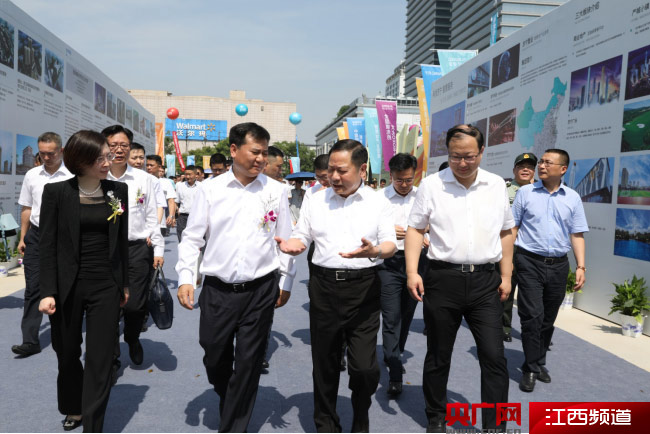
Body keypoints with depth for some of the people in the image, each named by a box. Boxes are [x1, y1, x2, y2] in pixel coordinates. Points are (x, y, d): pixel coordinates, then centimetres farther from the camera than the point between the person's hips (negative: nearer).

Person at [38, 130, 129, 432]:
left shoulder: (118, 191, 1)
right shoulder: (57, 192, -5)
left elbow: (122, 240, 6)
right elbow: (47, 244, -5)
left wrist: (125, 284, 8)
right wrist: (47, 291, -10)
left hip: (106, 287, 1)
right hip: (68, 286, 0)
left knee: (100, 360, 1)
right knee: (67, 354, 18)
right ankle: (73, 409, 44)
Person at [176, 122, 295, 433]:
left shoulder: (275, 191, 1)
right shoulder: (210, 189, 0)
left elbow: (285, 240, 6)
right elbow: (192, 237, 3)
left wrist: (285, 283, 5)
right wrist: (185, 278, -6)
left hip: (260, 291, 0)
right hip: (216, 291, 1)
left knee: (248, 364, 7)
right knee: (215, 360, 14)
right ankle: (229, 403, 46)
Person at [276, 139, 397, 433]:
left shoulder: (377, 203, 2)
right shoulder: (315, 201, 7)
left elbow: (390, 245, -1)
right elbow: (301, 238, 10)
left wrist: (373, 251, -23)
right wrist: (290, 245, -13)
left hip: (363, 287, -2)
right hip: (324, 286, 2)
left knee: (364, 367, -2)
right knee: (324, 363, 12)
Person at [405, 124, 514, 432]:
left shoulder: (497, 185, 7)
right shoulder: (431, 184, -2)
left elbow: (506, 233, 13)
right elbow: (415, 229, -1)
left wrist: (506, 276, 9)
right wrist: (412, 272, -10)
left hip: (485, 280, 2)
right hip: (443, 278, -1)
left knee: (494, 357, 1)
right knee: (438, 357, 12)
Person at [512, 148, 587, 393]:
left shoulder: (573, 198, 6)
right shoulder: (526, 192, 1)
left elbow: (577, 235, 7)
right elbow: (512, 227, 1)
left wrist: (581, 266, 0)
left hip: (558, 265, 3)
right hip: (530, 262, -3)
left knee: (548, 318, 12)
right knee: (532, 316, -6)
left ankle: (538, 363, 28)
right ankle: (531, 368, 6)